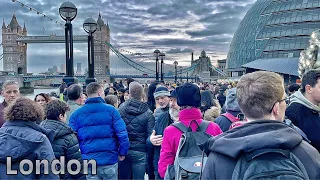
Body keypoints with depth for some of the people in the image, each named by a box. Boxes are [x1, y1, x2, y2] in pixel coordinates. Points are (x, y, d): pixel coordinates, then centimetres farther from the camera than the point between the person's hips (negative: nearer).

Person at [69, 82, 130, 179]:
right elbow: (122, 134, -12)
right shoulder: (111, 110, -7)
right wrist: (122, 153, 0)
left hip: (88, 162, 2)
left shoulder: (76, 114, 0)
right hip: (110, 160, -1)